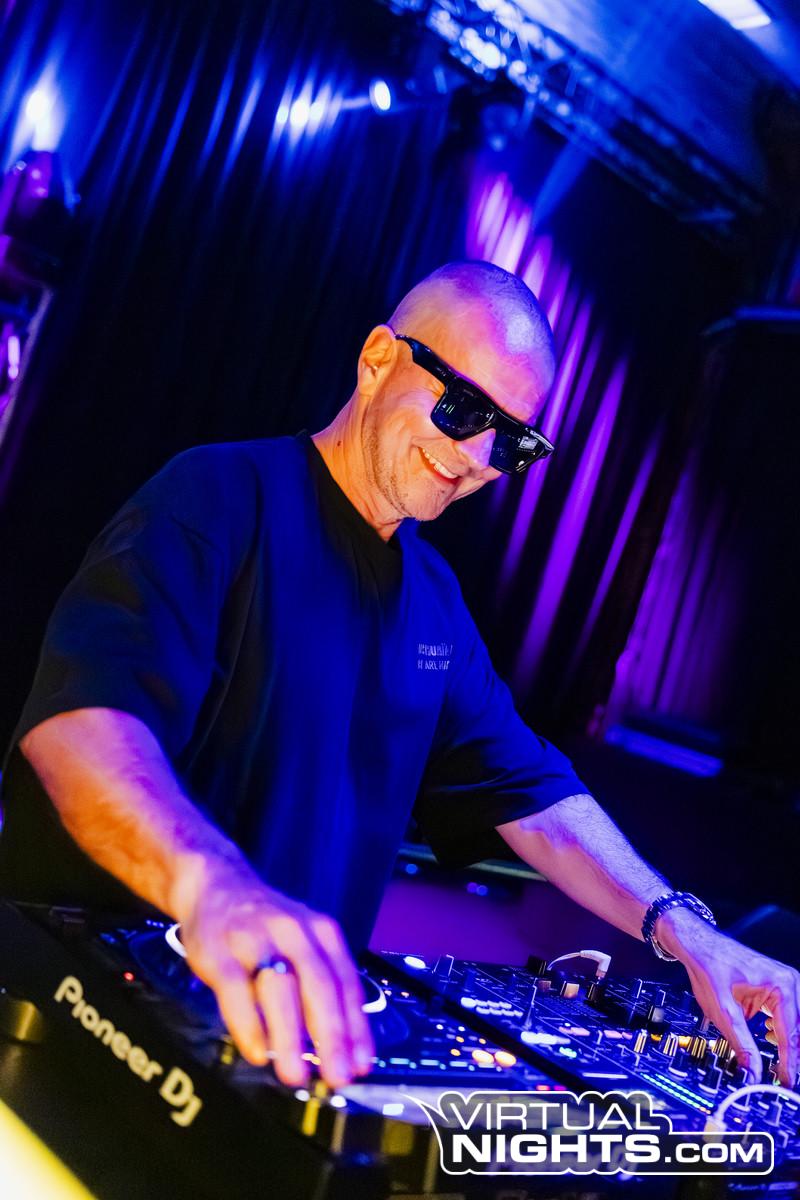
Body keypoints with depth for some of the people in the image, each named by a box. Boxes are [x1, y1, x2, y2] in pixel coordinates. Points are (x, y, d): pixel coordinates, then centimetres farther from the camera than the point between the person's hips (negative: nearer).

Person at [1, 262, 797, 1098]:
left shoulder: (433, 599, 14)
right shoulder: (225, 498, -11)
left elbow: (530, 795, 14)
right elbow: (82, 712, -28)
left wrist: (684, 933, 0)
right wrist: (211, 883, -48)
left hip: (294, 1019, 5)